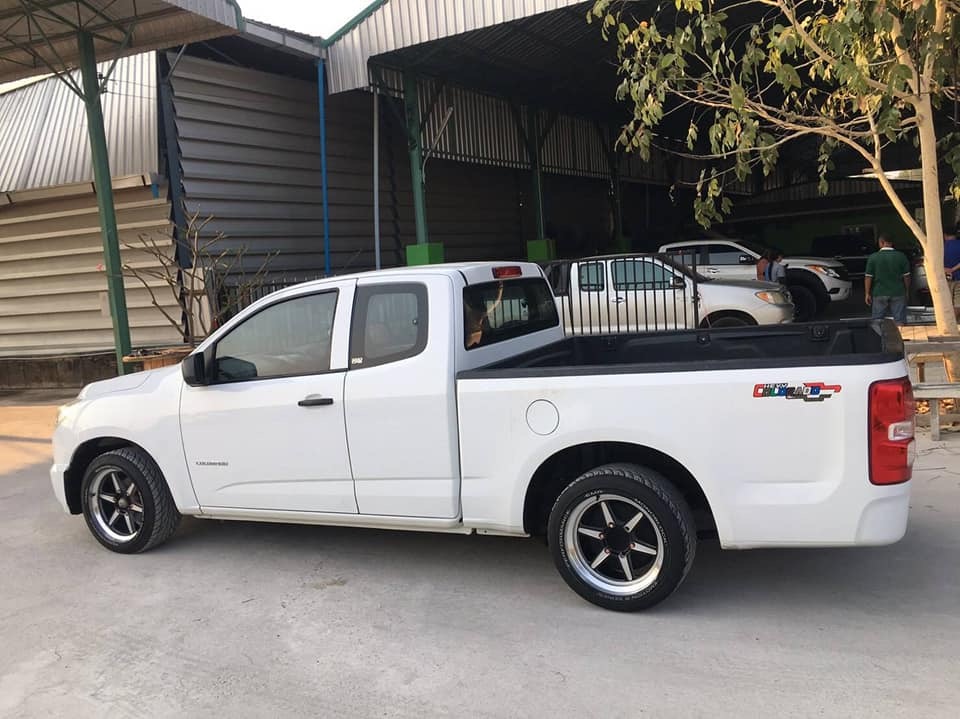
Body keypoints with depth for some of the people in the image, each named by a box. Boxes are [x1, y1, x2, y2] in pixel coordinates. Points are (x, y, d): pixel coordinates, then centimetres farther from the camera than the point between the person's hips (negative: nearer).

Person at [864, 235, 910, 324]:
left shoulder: (873, 257, -5)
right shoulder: (901, 256, -2)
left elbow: (868, 277, -4)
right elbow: (906, 276, 2)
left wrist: (867, 293, 3)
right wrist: (907, 291, 14)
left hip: (879, 294, 0)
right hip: (898, 293, 0)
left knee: (877, 320, 8)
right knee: (899, 320, 5)